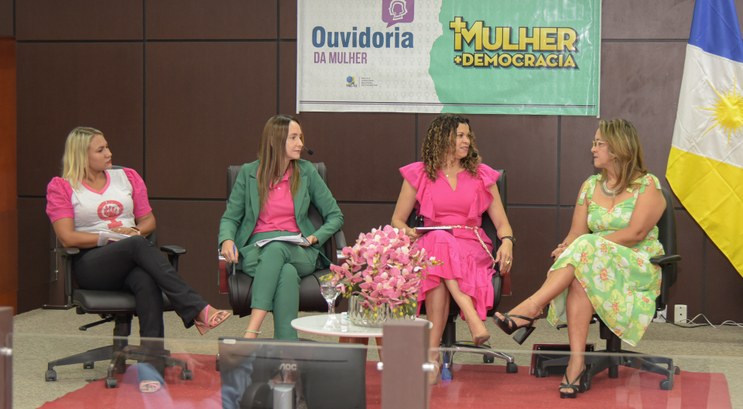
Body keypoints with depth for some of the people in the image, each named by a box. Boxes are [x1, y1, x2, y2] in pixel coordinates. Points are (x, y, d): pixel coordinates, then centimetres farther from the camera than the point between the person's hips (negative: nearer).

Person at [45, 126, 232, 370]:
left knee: (146, 281, -36)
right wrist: (109, 237, -10)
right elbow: (67, 238, -4)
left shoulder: (127, 177, 19)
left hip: (132, 259, 3)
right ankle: (198, 310, -42)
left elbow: (149, 220, 21)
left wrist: (136, 231, -1)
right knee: (138, 245, -36)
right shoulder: (62, 187, 7)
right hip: (90, 263, -3)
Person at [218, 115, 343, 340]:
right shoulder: (248, 173, 8)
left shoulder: (307, 172, 9)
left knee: (276, 249, -38)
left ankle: (251, 333, -47)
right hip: (256, 249, 0)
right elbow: (230, 217, 10)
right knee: (287, 272, -37)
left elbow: (335, 216, 12)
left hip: (298, 253, 0)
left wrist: (315, 238, -6)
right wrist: (227, 240, -12)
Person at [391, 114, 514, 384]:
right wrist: (407, 232, -12)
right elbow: (397, 220, 13)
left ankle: (433, 350, -44)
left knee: (439, 271, -36)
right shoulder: (419, 174, 11)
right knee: (438, 240, -39)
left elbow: (501, 222, 12)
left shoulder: (481, 175, 15)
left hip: (471, 248, 0)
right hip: (429, 247, 0)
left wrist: (507, 242, -12)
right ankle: (474, 320, -50)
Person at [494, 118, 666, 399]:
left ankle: (530, 308, -39)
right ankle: (576, 364, -42)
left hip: (639, 267, -4)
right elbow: (576, 233, 9)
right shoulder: (590, 186, 15)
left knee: (586, 250, -34)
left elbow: (636, 233, -15)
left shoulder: (647, 185, -2)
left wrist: (585, 245, -19)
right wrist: (567, 248, -16)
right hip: (594, 265, 4)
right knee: (578, 280, -34)